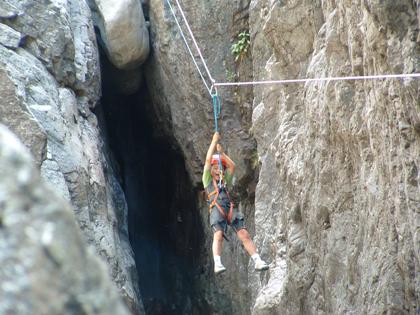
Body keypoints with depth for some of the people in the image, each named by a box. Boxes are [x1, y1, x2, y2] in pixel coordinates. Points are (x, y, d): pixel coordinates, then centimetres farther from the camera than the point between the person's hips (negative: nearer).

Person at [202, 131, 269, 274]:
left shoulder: (225, 181, 33)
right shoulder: (208, 180, 21)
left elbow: (232, 166, 22)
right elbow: (208, 160, 12)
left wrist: (221, 152, 24)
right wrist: (214, 141, 16)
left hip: (230, 209, 4)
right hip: (216, 209, -4)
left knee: (244, 234, -11)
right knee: (218, 235, -26)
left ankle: (257, 261, -18)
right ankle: (217, 263, -39)